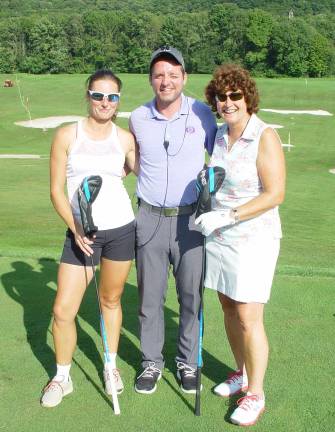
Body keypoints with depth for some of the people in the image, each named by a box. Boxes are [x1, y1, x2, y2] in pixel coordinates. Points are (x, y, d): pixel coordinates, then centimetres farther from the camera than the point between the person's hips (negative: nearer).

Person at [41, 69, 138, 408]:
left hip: (121, 229, 1)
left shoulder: (125, 138, 4)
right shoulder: (67, 135, -1)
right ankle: (62, 378, 21)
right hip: (81, 232, -1)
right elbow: (56, 191, -2)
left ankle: (111, 366, 35)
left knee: (111, 300, 14)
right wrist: (75, 227, -12)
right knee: (62, 310, -2)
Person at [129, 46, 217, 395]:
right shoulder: (138, 118, 0)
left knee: (191, 296, 7)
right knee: (150, 297, 8)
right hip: (150, 219, 1)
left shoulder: (201, 114, -4)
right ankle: (151, 362, 25)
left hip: (190, 219, -1)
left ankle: (188, 362, 26)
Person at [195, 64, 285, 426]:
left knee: (248, 319, -2)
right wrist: (206, 212, 3)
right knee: (229, 309, 15)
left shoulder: (265, 137, -15)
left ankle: (255, 394, 16)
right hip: (218, 236, 7)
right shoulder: (219, 135, 5)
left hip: (253, 238, -6)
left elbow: (275, 194, -19)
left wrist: (226, 216, -22)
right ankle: (242, 374, 35)